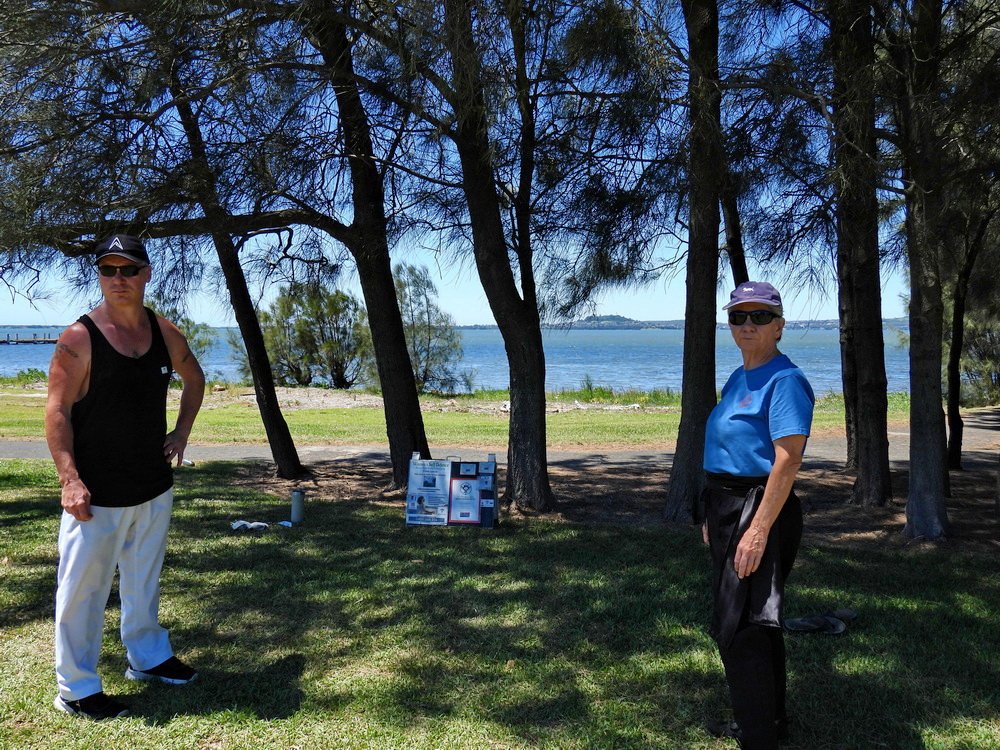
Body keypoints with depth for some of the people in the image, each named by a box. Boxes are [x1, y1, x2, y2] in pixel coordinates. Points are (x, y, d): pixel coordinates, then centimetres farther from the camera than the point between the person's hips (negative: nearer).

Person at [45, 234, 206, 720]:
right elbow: (57, 411, -15)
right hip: (97, 494, -6)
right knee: (83, 588, 3)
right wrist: (69, 480, -22)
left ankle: (147, 657, 39)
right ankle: (75, 689, 17)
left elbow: (194, 378, 21)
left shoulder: (164, 333, 3)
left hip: (155, 487, 6)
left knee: (144, 581, 21)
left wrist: (181, 433, 12)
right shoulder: (79, 338, -13)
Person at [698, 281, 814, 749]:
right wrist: (711, 515, 19)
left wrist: (759, 529, -26)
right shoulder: (738, 379, 13)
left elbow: (786, 462, -22)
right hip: (728, 508, 10)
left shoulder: (785, 381, -15)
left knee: (739, 626, -5)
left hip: (759, 512, -10)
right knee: (754, 622, 19)